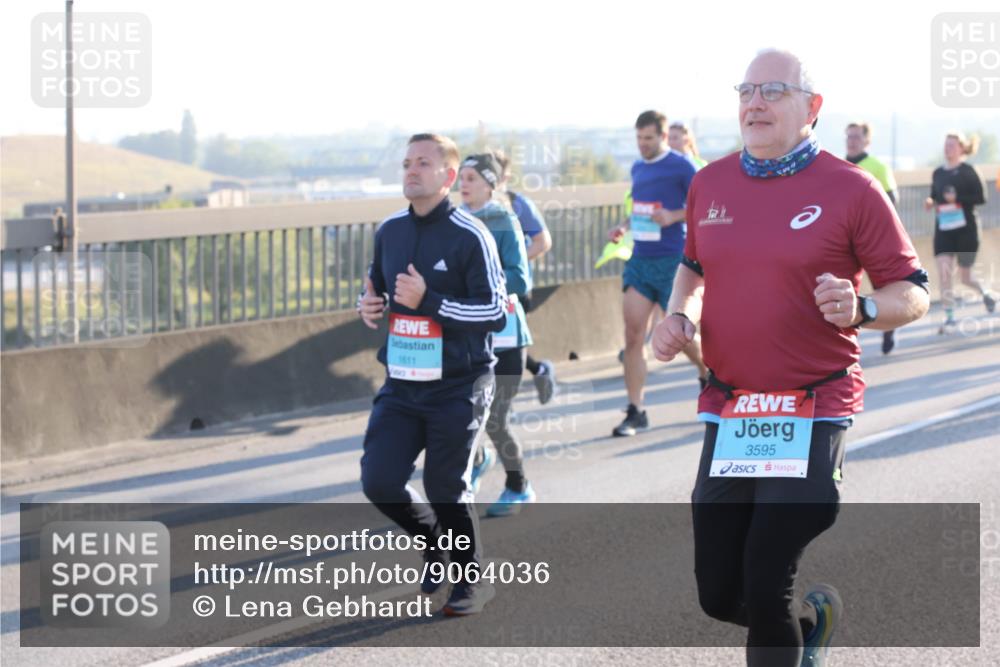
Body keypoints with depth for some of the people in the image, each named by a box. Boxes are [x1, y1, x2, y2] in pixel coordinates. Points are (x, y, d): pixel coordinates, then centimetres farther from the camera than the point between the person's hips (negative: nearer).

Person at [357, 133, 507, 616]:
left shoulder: (470, 236, -12)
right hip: (401, 385, 5)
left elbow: (496, 314, -15)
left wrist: (428, 301, -23)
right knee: (379, 481, -5)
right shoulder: (389, 231, 7)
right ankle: (435, 543, 25)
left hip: (458, 388, -5)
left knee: (445, 489, 0)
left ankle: (472, 581, 24)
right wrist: (370, 305, -1)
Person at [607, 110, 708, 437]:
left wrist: (673, 216, -22)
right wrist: (624, 226, 7)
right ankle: (635, 413, -3)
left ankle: (708, 372, 38)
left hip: (672, 260, -5)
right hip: (639, 260, 5)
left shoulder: (681, 166, -8)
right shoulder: (638, 168, 12)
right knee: (633, 334, -5)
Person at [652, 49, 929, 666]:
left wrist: (860, 309, -23)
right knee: (719, 596, 8)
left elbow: (913, 294, -3)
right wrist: (680, 317, 6)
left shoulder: (850, 189, -7)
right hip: (728, 416, 5)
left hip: (812, 415, -5)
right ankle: (813, 615, 39)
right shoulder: (710, 184, 8)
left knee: (764, 591, -11)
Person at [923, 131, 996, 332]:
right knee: (943, 274, -11)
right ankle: (949, 317, -4)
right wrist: (930, 202, -5)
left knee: (965, 277, 7)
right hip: (943, 230, 4)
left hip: (965, 230, -4)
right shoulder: (938, 173, 8)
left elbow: (980, 198, -10)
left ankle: (985, 293, 39)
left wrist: (957, 198, -23)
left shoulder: (967, 171, -7)